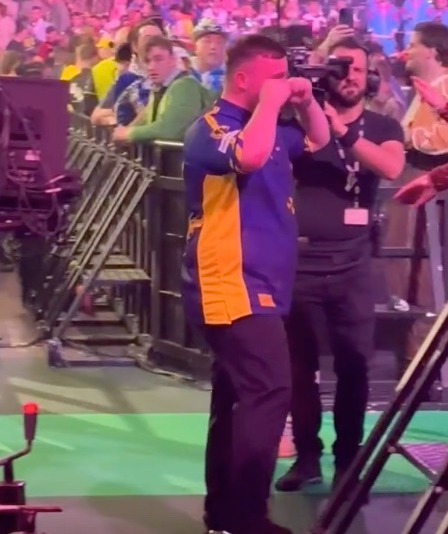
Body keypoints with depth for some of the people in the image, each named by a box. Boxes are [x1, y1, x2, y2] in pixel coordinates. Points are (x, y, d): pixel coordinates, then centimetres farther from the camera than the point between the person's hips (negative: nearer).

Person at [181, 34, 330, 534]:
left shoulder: (271, 128, 17)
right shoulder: (210, 129, -11)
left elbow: (319, 139, 33)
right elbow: (249, 156, -33)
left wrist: (306, 101, 13)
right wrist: (271, 103, -18)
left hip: (260, 285, 10)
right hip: (232, 286, -10)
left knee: (237, 398, 13)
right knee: (269, 391, -18)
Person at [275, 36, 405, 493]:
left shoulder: (383, 127, 6)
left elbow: (392, 167, -15)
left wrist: (342, 130, -24)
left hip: (352, 264, -1)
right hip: (300, 259, 1)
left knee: (354, 365, -2)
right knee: (299, 364, 6)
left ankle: (348, 460, 7)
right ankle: (307, 456, 15)